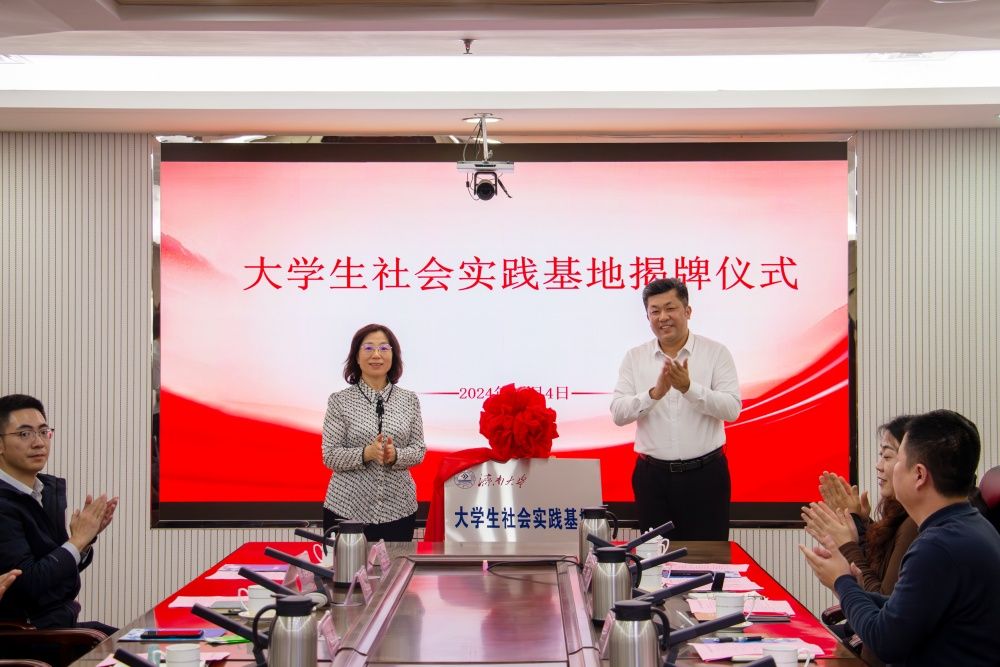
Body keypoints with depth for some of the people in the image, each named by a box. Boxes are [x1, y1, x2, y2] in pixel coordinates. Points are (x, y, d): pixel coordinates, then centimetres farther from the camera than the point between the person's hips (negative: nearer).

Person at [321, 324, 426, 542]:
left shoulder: (409, 400, 5)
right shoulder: (340, 401, -2)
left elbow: (418, 450, 4)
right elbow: (330, 456, -5)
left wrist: (395, 455, -16)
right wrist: (366, 453, -21)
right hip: (347, 510, -2)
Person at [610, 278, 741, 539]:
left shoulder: (716, 352, -1)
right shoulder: (635, 357, 5)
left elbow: (732, 408, -10)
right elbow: (618, 413, -3)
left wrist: (689, 388, -23)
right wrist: (654, 393, -19)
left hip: (705, 473, -2)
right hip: (652, 475, 2)